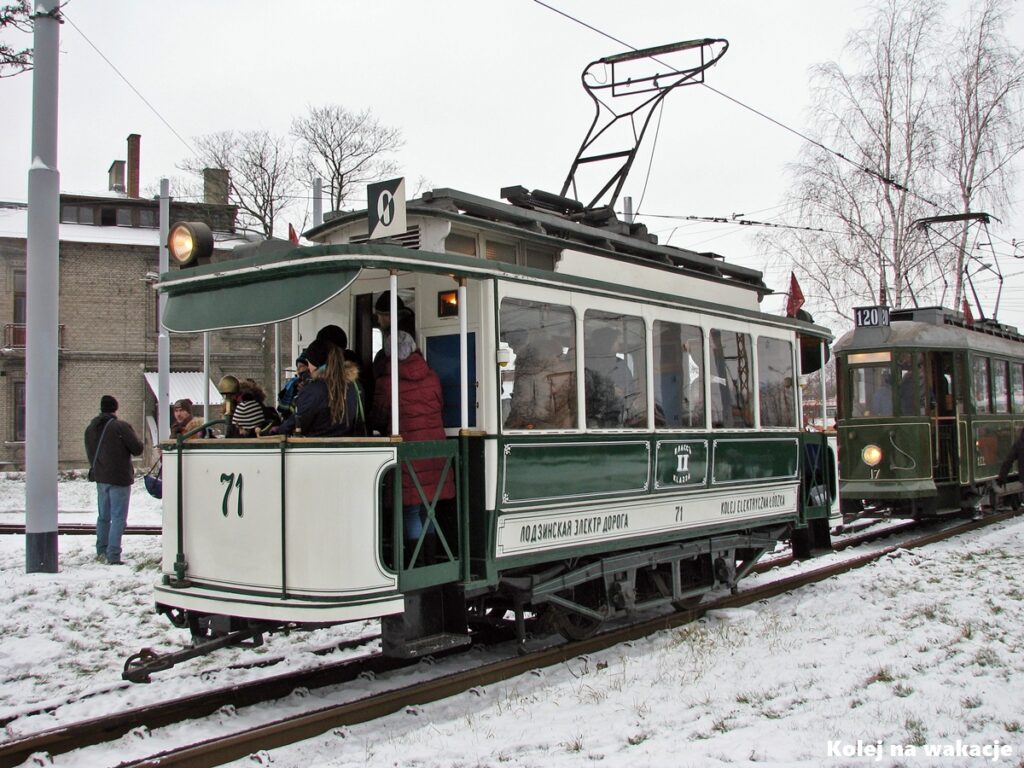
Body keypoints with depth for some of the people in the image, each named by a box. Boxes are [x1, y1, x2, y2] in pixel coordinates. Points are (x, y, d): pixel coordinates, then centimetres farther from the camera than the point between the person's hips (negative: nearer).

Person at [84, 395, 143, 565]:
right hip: (119, 478, -7)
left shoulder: (90, 428, 7)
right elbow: (138, 448, -12)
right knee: (118, 518, -4)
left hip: (99, 477, 7)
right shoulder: (121, 426, -14)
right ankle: (113, 556, -8)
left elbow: (90, 453, 13)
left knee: (103, 516, 19)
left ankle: (101, 551, 26)